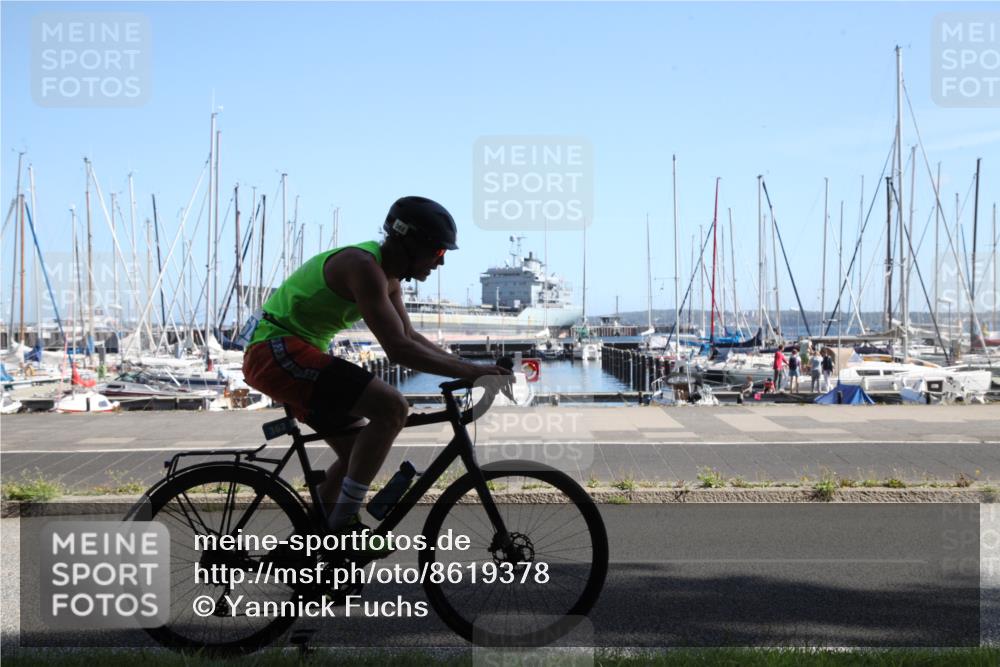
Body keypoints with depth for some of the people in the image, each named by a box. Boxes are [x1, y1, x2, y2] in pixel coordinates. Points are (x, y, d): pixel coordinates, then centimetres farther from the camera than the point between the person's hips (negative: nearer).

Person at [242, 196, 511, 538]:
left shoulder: (387, 275, 11)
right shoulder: (363, 266, -20)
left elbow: (410, 337, 21)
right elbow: (398, 349, -26)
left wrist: (463, 365, 9)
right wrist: (469, 371, -22)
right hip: (278, 352, -11)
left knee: (359, 452, 15)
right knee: (392, 407, -21)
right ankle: (343, 523, -15)